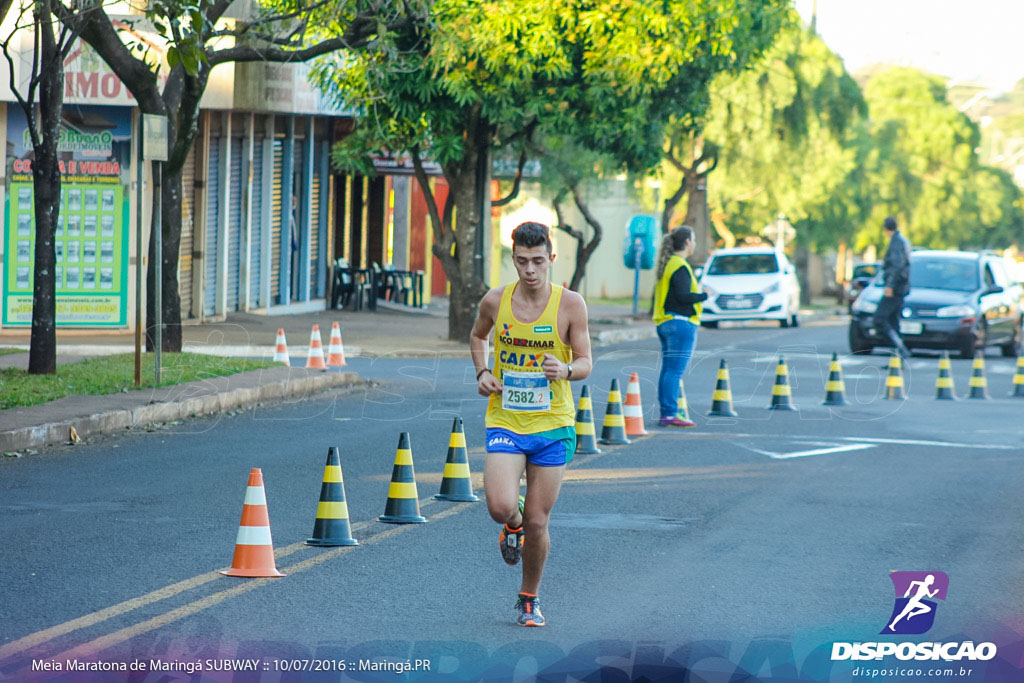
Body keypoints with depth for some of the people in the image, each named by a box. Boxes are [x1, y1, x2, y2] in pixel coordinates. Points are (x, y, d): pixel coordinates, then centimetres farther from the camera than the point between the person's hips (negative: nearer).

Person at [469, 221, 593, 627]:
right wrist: (482, 372, 2)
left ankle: (529, 599, 26)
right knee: (500, 507, -20)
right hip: (504, 422, 1)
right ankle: (513, 525, 19)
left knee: (537, 522, 2)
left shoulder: (570, 305, -7)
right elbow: (477, 336, 20)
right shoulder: (495, 302, -2)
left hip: (552, 425, -1)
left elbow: (586, 362, -3)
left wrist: (566, 370, -25)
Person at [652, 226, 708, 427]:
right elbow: (683, 296, -20)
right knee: (675, 371, -10)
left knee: (668, 370, 11)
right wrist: (705, 295, -6)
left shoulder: (666, 265, 16)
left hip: (665, 323, 10)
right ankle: (670, 415, -12)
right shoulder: (680, 267, -14)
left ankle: (666, 413, 13)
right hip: (681, 323, -10)